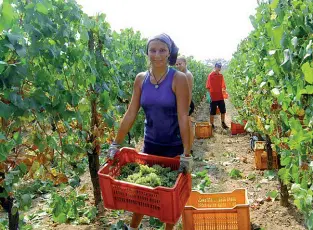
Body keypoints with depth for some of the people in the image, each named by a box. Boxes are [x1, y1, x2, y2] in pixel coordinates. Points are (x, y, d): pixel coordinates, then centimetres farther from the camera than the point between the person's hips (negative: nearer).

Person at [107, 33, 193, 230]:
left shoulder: (178, 78, -15)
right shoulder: (141, 79, -3)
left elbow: (183, 117, -19)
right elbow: (130, 114, -1)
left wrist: (187, 154, -22)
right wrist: (116, 144, -2)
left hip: (175, 145, -3)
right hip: (150, 143, 4)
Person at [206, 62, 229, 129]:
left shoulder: (221, 75, 8)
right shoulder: (211, 75, -8)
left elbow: (223, 85, 15)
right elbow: (208, 87, -8)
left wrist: (224, 90, -3)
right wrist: (210, 95, -12)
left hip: (221, 97, 5)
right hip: (213, 97, -5)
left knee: (223, 111, 12)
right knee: (212, 112, 4)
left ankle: (223, 123, 26)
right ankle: (212, 125, 15)